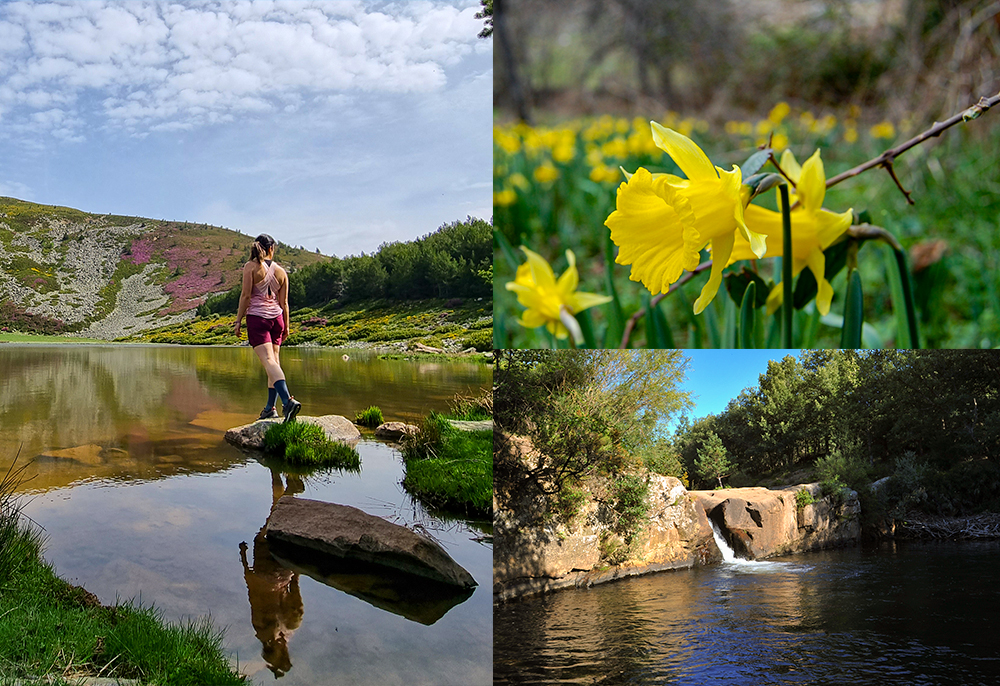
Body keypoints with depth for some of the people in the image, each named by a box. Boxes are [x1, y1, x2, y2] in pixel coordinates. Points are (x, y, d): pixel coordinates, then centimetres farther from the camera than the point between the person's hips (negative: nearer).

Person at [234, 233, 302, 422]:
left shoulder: (251, 266, -4)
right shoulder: (281, 272, 7)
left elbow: (246, 295, -8)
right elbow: (284, 302, 9)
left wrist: (238, 321, -3)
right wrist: (286, 327, 17)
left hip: (257, 317, -4)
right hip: (276, 318, 4)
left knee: (269, 361, -14)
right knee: (274, 361, 11)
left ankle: (288, 400, -32)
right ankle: (270, 407, 14)